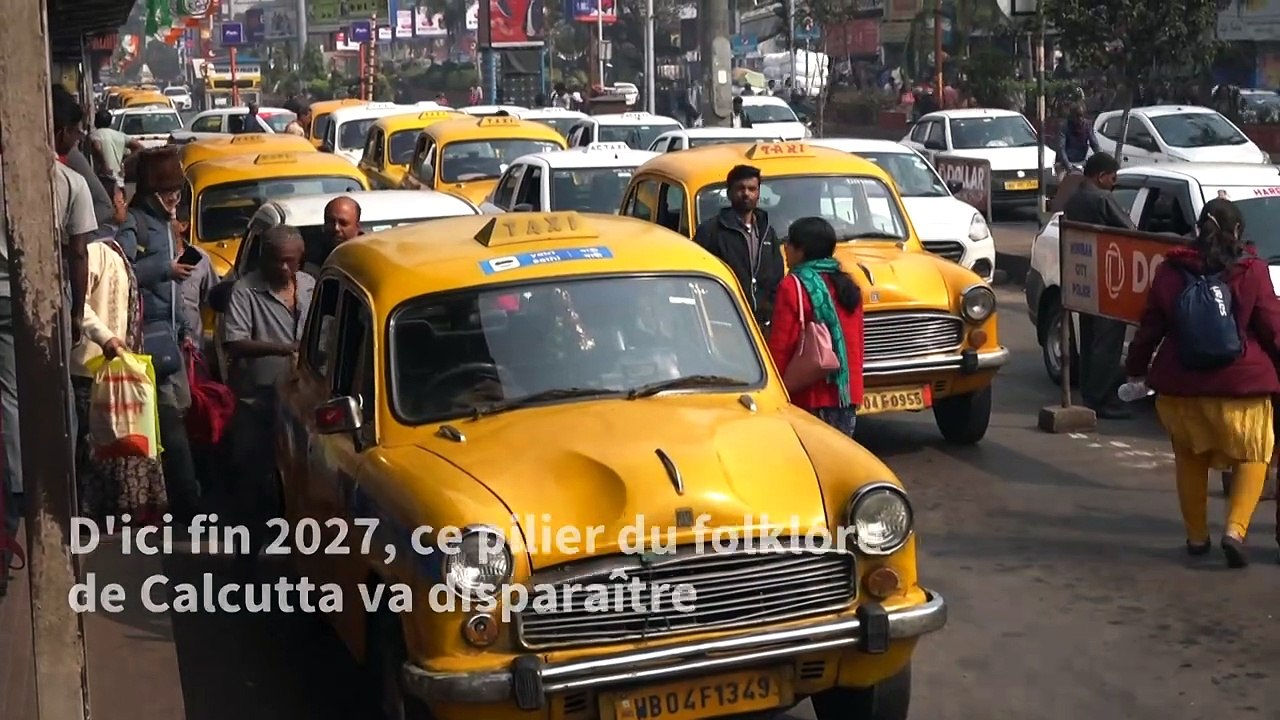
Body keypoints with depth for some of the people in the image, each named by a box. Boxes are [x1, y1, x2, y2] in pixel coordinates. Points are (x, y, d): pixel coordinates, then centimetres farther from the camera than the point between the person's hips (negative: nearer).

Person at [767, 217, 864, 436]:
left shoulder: (793, 287, -11)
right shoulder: (847, 285, 9)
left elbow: (780, 346, -12)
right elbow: (858, 343, 15)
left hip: (811, 395, -7)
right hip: (848, 392, 7)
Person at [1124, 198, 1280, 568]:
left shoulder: (1171, 270, 2)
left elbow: (1151, 326, 6)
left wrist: (1136, 368, 18)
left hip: (1180, 385, 3)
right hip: (1240, 384, -3)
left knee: (1190, 456, 20)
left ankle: (1196, 535, 22)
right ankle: (1235, 530, -7)